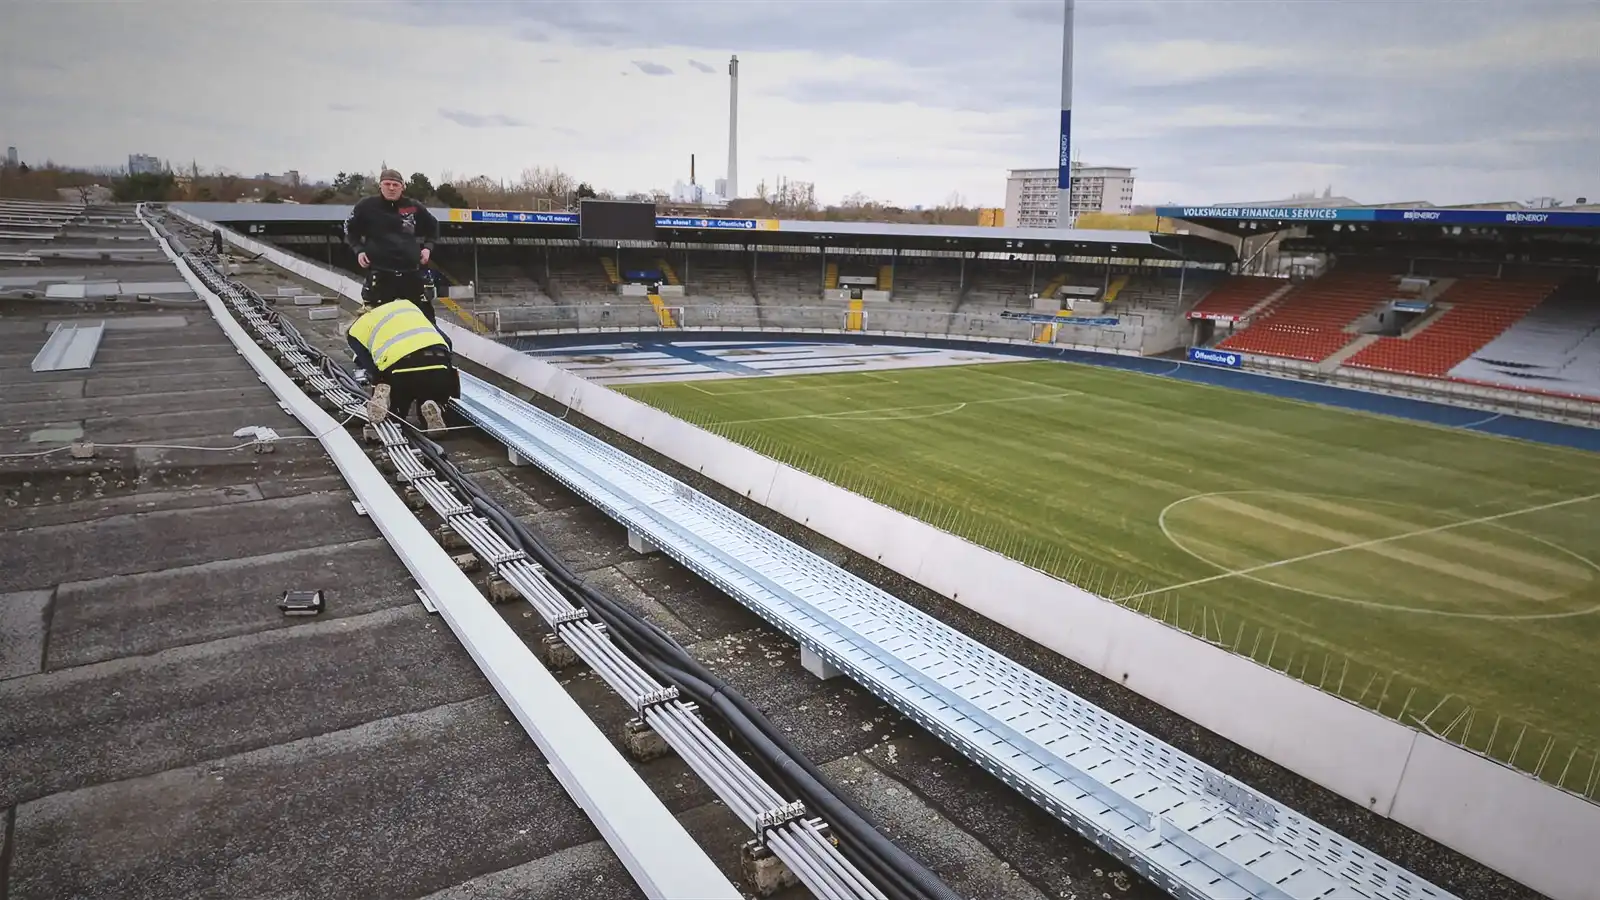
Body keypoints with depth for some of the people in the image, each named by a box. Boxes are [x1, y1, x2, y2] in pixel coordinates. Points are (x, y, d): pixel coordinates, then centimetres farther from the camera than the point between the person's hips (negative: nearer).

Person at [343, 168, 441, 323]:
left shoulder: (414, 207, 4)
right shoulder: (367, 206, -1)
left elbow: (433, 227, 21)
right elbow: (350, 229, 14)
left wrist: (428, 247, 7)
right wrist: (358, 249, 0)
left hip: (411, 272, 2)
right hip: (380, 272, -2)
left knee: (425, 314, 10)